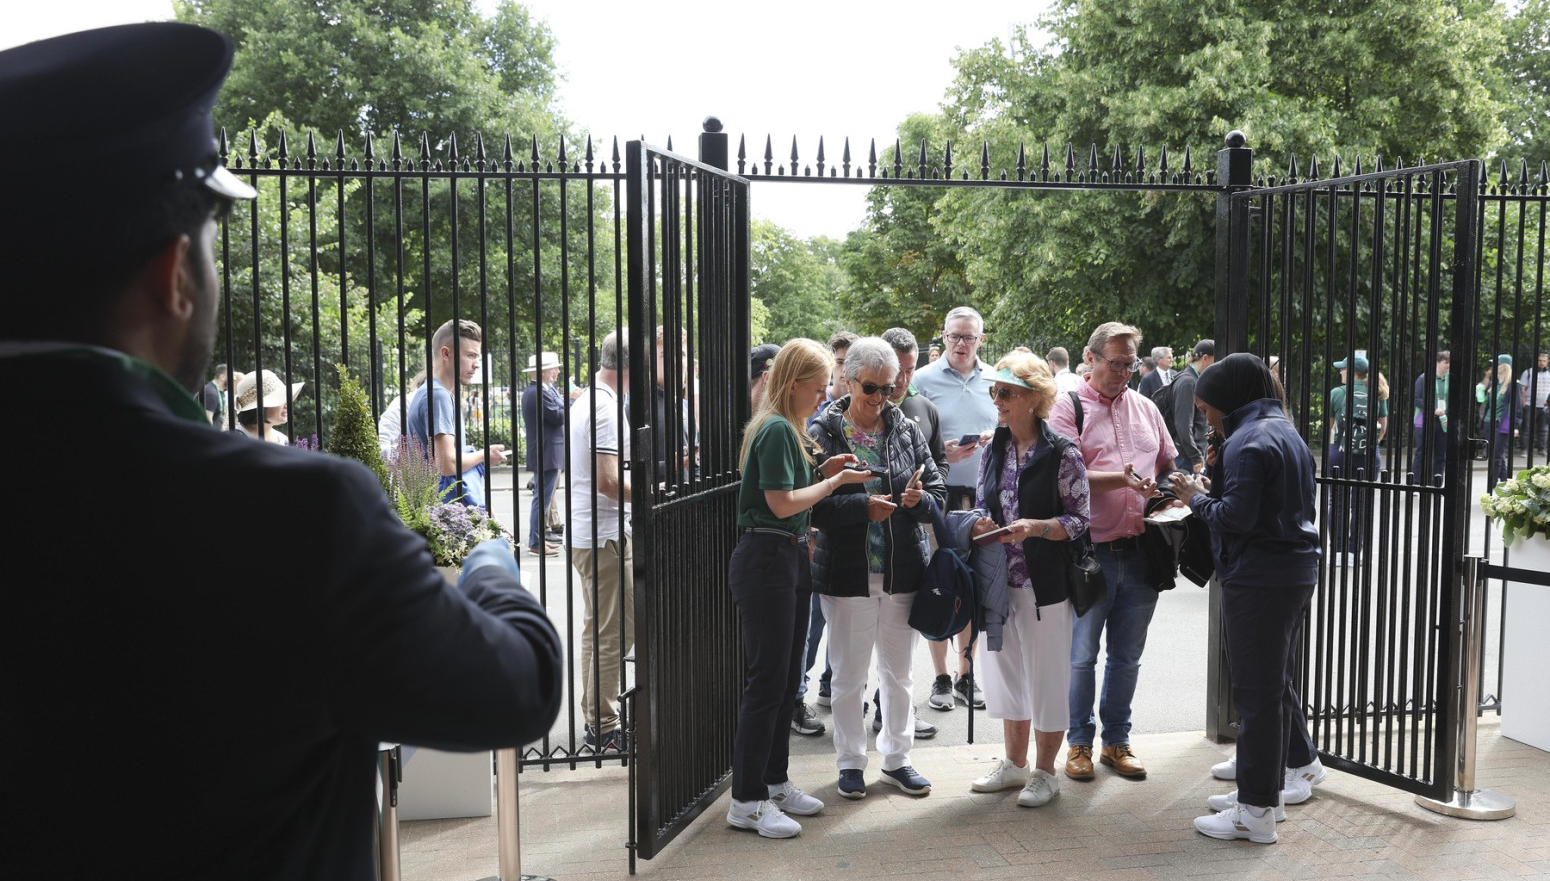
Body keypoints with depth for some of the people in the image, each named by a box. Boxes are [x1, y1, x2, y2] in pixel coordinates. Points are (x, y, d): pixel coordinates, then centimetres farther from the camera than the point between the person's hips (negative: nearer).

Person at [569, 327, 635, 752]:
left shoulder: (584, 401, 14)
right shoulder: (608, 408, -18)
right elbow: (609, 481, -24)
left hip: (584, 533, 10)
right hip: (607, 536, -10)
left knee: (596, 631, 17)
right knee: (616, 633, -4)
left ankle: (593, 719, 26)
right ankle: (604, 728, 2)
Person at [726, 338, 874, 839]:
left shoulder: (786, 429, 16)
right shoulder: (776, 430, -15)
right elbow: (782, 503, -19)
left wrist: (823, 473, 5)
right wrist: (834, 481, -9)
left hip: (789, 558, 10)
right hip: (765, 558, -10)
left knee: (786, 679, 15)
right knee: (767, 681, -5)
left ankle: (775, 781, 26)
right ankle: (747, 801, 3)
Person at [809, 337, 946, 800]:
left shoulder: (906, 430, 6)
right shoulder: (823, 433, -6)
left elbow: (939, 491, 8)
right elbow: (813, 505, -11)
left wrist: (920, 498, -14)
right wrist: (863, 506, -24)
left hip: (902, 571, 3)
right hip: (848, 573, -3)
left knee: (898, 671, 14)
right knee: (849, 675, 8)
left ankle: (896, 757, 30)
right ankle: (850, 762, 24)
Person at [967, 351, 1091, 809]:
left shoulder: (1062, 454, -10)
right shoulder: (993, 452, 8)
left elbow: (1079, 519, -9)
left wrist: (1035, 526, -24)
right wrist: (980, 526, -5)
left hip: (1044, 583, -6)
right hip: (1000, 581, 6)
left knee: (1045, 678, 4)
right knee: (1007, 672, 16)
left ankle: (1045, 772, 20)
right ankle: (1014, 763, 31)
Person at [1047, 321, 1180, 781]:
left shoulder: (1145, 407, 13)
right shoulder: (1068, 407, -4)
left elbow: (1169, 465, 21)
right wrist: (1122, 479, -26)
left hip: (1141, 551, 5)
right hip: (1090, 553, -4)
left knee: (1127, 657, 13)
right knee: (1082, 656, 5)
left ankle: (1117, 741, 27)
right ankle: (1079, 743, 20)